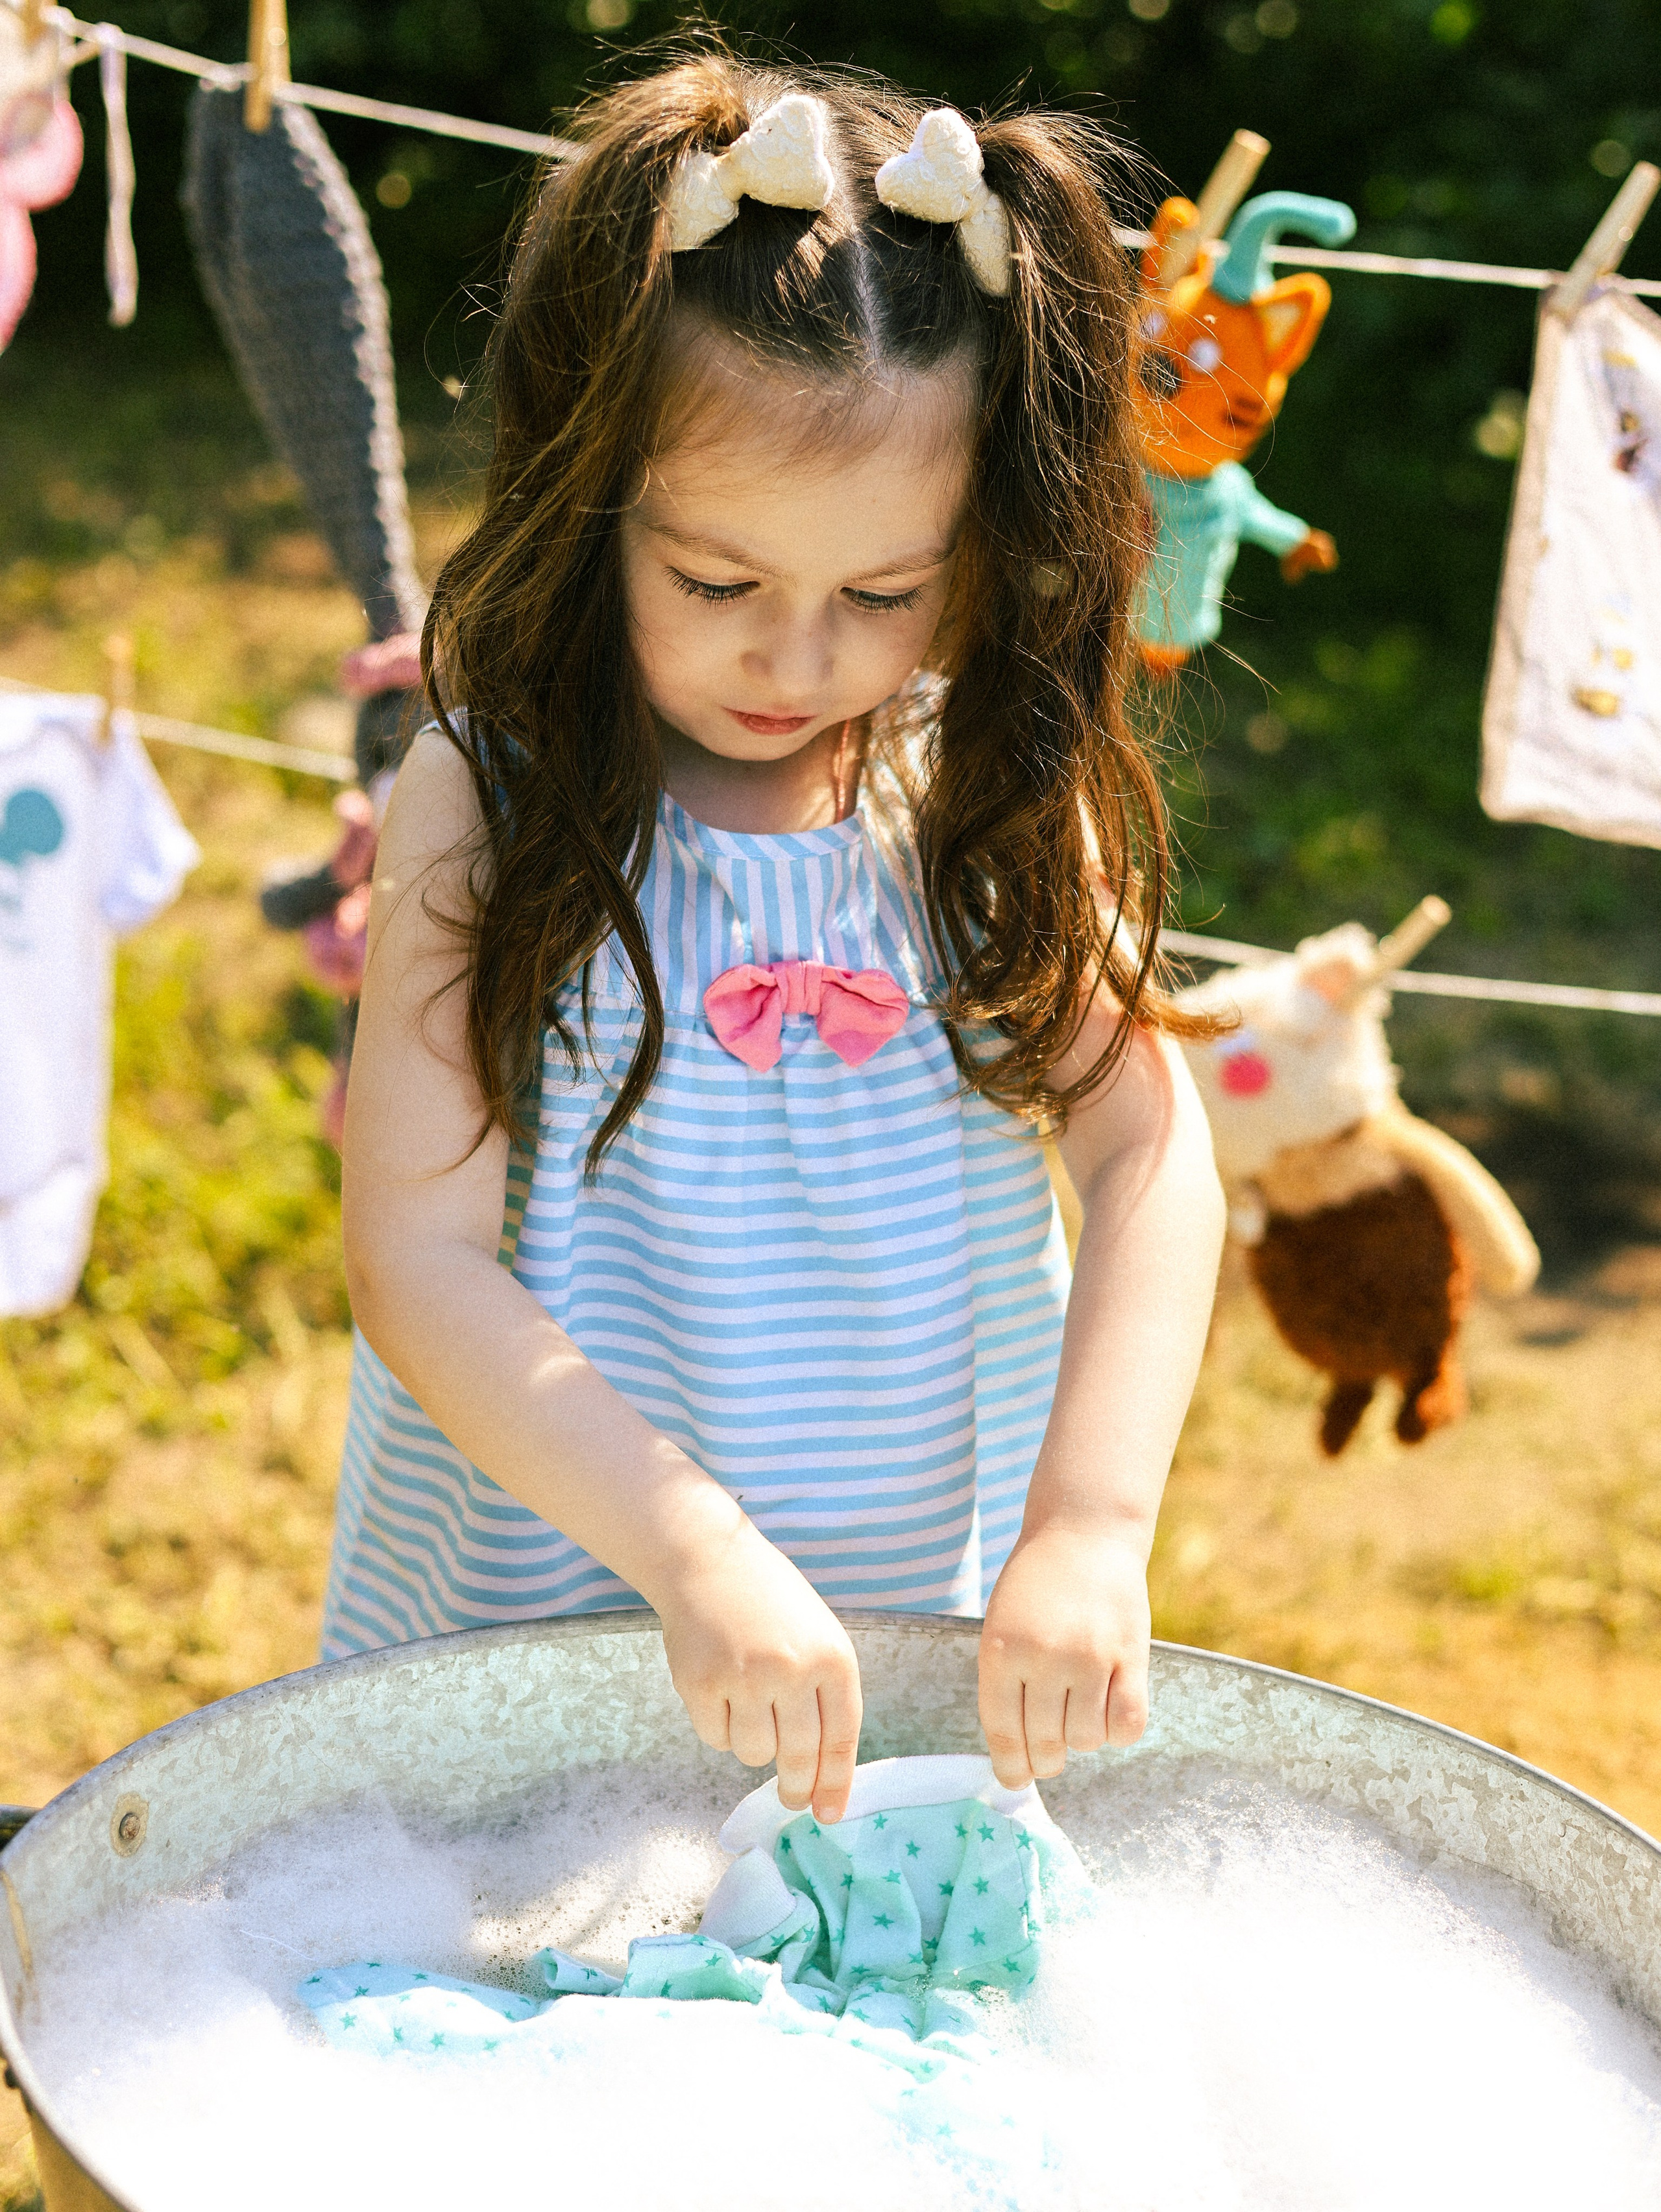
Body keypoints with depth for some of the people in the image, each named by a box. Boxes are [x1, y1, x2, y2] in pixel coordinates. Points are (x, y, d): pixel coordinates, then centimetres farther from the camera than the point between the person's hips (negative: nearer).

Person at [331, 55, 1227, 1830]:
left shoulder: (1000, 797, -4)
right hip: (540, 1616, -2)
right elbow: (416, 1256, -18)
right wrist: (693, 1549, -28)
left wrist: (1091, 1529, -26)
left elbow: (1149, 1156, -11)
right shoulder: (486, 806, -13)